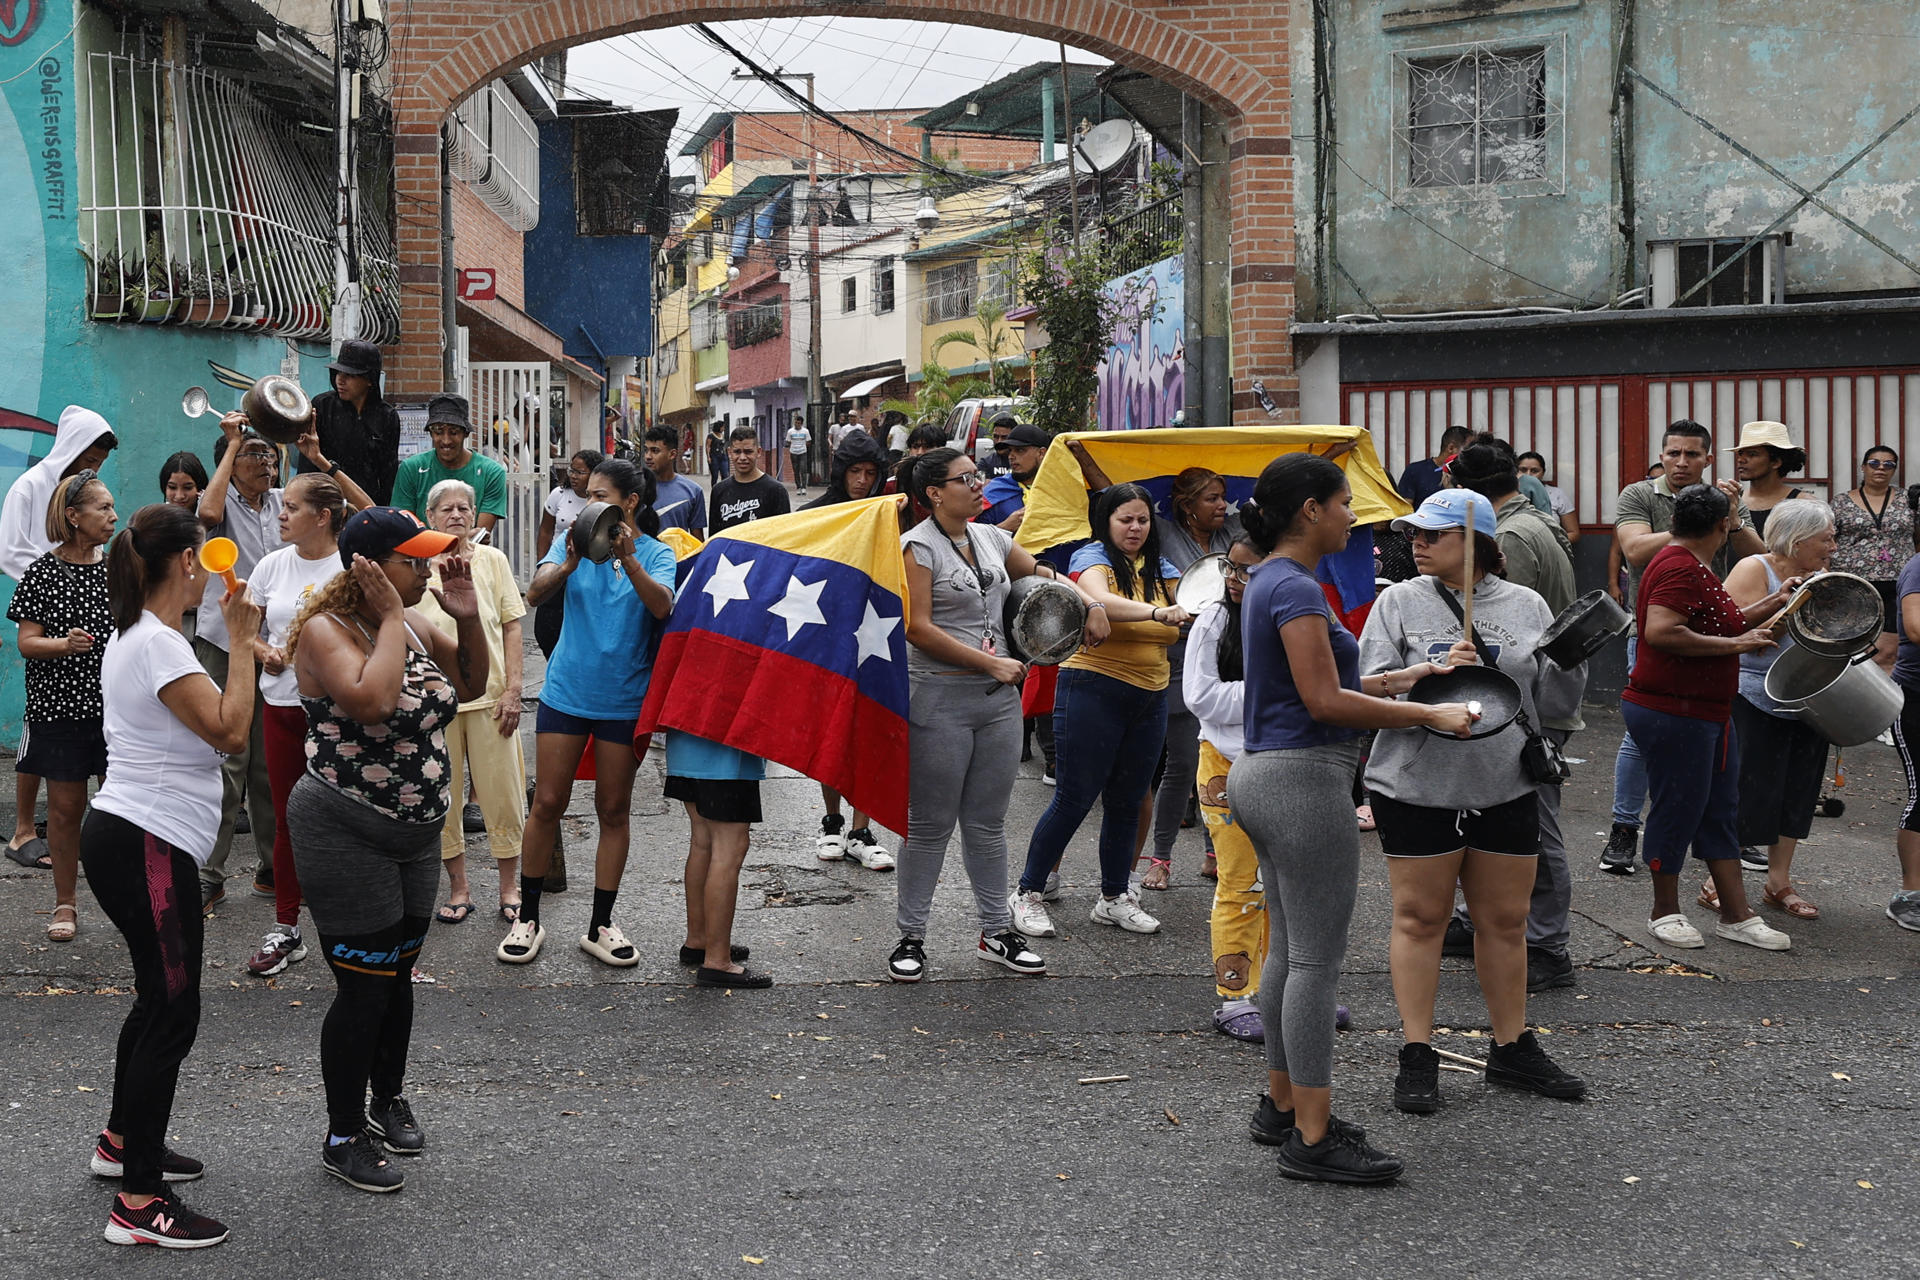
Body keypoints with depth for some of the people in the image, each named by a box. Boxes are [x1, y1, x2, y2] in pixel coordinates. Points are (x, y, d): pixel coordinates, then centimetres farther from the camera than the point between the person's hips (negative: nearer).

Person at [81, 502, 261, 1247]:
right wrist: (242, 639, -17)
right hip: (148, 849, -11)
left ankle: (122, 1143, 38)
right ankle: (139, 1205, -4)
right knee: (172, 1013, -7)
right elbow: (230, 731, -25)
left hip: (125, 841, 11)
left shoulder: (133, 638, 14)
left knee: (159, 997, 23)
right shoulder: (160, 645, -18)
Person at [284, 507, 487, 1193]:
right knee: (364, 986, -3)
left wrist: (467, 619, -1)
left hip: (416, 831, 8)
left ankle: (389, 1098, 39)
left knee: (399, 972, 18)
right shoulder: (325, 630, -17)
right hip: (347, 836, -8)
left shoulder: (412, 625, 5)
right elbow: (370, 701, -34)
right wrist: (391, 618, -24)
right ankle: (343, 1137, 12)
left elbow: (471, 683, 15)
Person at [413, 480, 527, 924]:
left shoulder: (493, 560, 5)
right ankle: (458, 889, 18)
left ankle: (510, 887, 16)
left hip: (488, 694, 0)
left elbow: (511, 628, 4)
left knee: (502, 792, 2)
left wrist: (512, 689, -3)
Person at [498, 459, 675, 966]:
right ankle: (527, 919, 13)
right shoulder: (575, 541, 2)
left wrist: (628, 561, -36)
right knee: (547, 802, 1)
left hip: (624, 699, -1)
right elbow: (536, 593, -13)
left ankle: (601, 925, 16)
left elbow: (662, 607, -21)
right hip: (567, 691, 1)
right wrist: (569, 565, -32)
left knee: (613, 809, 6)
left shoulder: (656, 553, -2)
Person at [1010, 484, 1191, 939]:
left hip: (1150, 697, 6)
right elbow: (1103, 601, -27)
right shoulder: (1093, 558, -6)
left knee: (1127, 800, 11)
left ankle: (1114, 898, 23)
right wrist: (1158, 613, -41)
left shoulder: (1162, 570, 13)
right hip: (1094, 691, -6)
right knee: (1076, 797, -4)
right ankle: (1029, 894, 7)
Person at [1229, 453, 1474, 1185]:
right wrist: (1429, 715, -14)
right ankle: (1313, 1139, -2)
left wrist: (1394, 679, 15)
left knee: (1288, 950, 16)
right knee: (1317, 958, -6)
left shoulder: (1268, 582, 15)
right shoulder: (1296, 588, -16)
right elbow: (1324, 700, -20)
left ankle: (1283, 1106, 26)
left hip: (1263, 775, 10)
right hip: (1304, 778, -10)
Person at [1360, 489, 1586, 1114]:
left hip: (1506, 788, 2)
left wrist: (1574, 658, -6)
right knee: (1421, 918, 2)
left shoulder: (1527, 606, 7)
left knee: (1506, 921, 10)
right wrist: (1434, 673, -19)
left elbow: (1553, 700, 12)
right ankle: (1417, 1057, 11)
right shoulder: (1399, 603, 1)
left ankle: (1513, 1048, 24)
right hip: (1418, 787, -2)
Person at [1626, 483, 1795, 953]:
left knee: (1720, 811, 12)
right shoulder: (1680, 567, -18)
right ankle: (1665, 911, 15)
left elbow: (1719, 626, 25)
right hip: (1673, 713, -11)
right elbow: (1661, 632, -30)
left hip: (1707, 712, 11)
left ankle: (1736, 916, 17)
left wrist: (1773, 602, 21)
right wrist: (1734, 644, -23)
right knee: (1678, 809, 0)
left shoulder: (1695, 568, 16)